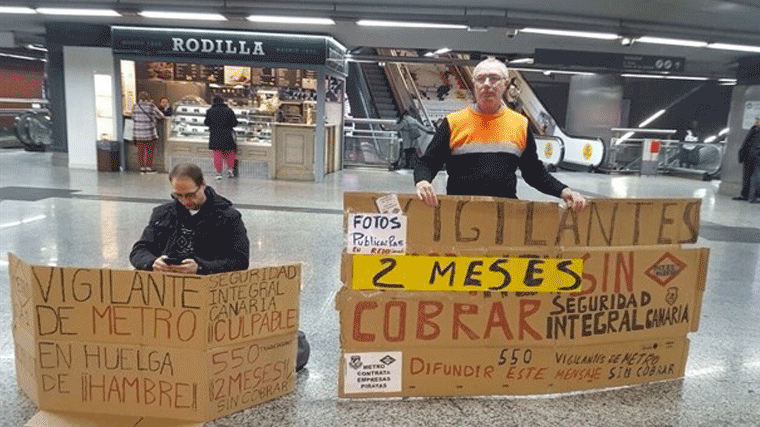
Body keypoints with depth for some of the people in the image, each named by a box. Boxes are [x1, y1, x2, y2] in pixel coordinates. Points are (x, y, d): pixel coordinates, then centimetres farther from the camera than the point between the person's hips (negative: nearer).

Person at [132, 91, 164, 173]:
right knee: (150, 151, 7)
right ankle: (149, 168, 9)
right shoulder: (151, 107, -8)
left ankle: (142, 168, 13)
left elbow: (133, 118, 13)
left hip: (138, 132, 3)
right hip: (149, 133, -3)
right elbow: (161, 116, 4)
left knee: (140, 151, 10)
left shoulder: (135, 107, 2)